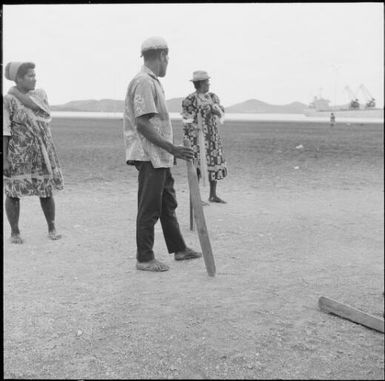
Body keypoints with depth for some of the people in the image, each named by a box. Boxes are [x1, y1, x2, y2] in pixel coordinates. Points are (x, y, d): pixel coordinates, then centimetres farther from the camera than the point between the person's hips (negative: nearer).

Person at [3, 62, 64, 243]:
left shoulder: (40, 94, 6)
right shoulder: (7, 100, -7)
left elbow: (33, 106, -16)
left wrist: (14, 91, -7)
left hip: (41, 153, 4)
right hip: (18, 153, -4)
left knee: (46, 192, 6)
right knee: (13, 193, 1)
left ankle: (52, 229, 20)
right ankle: (14, 232, 15)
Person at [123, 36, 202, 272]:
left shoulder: (152, 82, 16)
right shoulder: (144, 82, -15)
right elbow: (142, 124, -22)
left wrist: (170, 150, 22)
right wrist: (171, 148, -24)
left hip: (160, 157, 11)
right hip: (149, 156, -11)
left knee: (168, 204, 18)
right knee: (149, 208, -3)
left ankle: (179, 249, 30)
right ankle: (144, 259, 8)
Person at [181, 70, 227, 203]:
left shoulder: (213, 97, 11)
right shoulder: (189, 100, -6)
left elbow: (221, 113, 4)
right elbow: (187, 122, -4)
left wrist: (216, 109, -17)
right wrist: (187, 141, -10)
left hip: (213, 137, 6)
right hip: (197, 137, -6)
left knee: (216, 164, 8)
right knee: (198, 167, -5)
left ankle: (213, 195, 20)